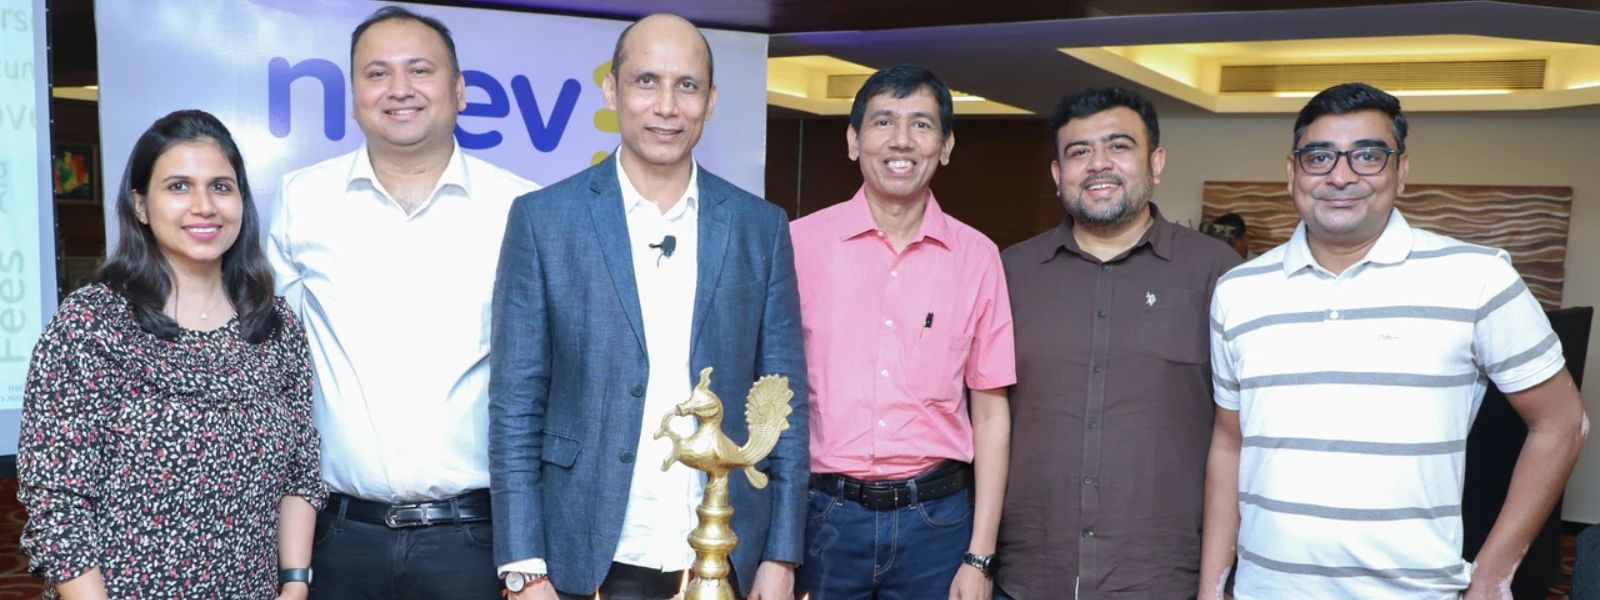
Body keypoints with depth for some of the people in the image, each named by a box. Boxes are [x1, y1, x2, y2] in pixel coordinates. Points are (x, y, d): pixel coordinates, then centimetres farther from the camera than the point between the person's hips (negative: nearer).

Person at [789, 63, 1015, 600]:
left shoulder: (977, 257, 0)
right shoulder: (800, 243, -4)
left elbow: (991, 411, 4)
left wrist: (979, 557, 0)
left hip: (936, 518, 1)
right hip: (824, 514, -1)